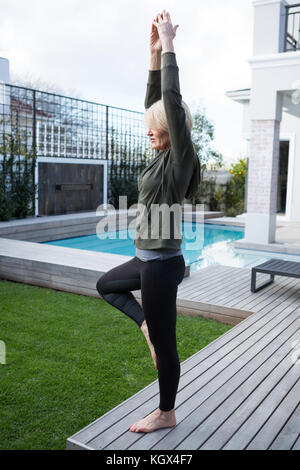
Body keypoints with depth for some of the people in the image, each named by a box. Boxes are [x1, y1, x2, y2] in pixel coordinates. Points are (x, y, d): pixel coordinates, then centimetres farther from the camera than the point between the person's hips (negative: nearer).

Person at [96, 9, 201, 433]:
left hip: (162, 263, -9)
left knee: (164, 344, 7)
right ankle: (148, 325, 23)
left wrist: (169, 46, -14)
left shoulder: (180, 157, -15)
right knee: (105, 285, 29)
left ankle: (166, 414, 28)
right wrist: (155, 51, 6)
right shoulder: (167, 155, 7)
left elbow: (172, 100, -23)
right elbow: (154, 101, 11)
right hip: (147, 258, 9)